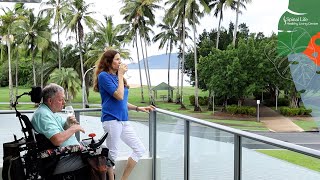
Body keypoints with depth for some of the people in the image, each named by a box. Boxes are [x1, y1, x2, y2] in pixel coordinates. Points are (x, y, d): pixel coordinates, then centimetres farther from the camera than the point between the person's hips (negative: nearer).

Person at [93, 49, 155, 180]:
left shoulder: (117, 77, 17)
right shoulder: (104, 76, -6)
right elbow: (119, 96, -16)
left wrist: (138, 108, 14)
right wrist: (120, 75, -8)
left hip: (123, 120, 8)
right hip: (111, 120, -8)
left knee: (140, 149, 7)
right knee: (112, 154, -2)